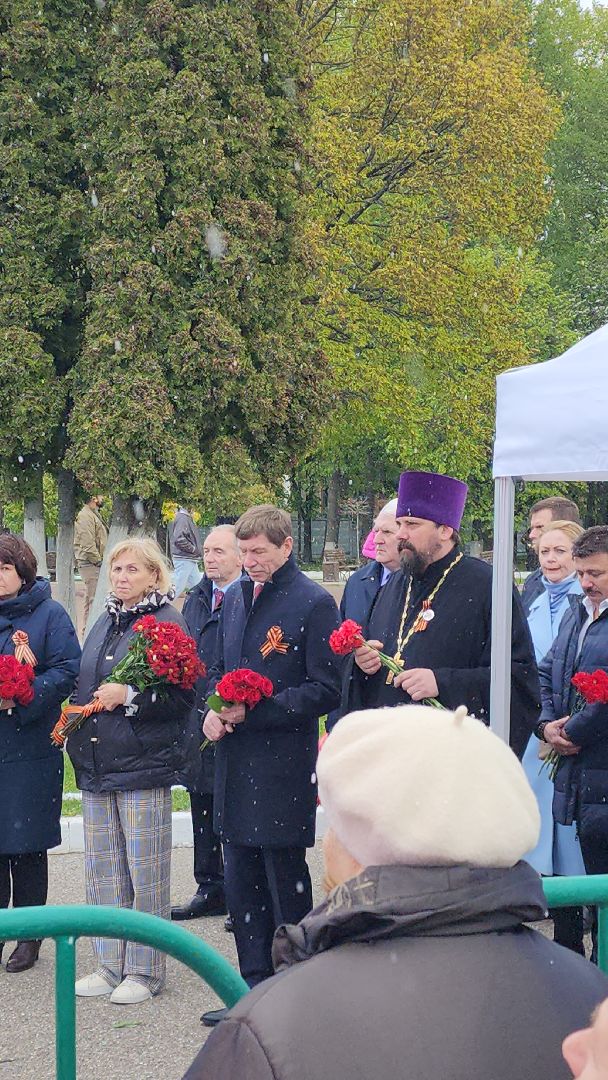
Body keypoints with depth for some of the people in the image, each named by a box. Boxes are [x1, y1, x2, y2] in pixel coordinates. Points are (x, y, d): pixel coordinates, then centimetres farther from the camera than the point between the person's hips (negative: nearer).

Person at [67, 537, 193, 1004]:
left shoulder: (168, 622, -7)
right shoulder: (104, 623, 16)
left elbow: (183, 697, -12)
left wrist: (129, 697, -19)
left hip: (143, 764, -7)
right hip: (96, 764, 7)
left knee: (145, 872, -1)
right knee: (103, 870, 11)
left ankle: (145, 970, 8)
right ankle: (111, 965, 21)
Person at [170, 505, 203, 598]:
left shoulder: (188, 518, 15)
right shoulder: (182, 518, -14)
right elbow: (179, 539, -25)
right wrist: (194, 549, -16)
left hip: (191, 560, 10)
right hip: (183, 559, -10)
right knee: (178, 587, -7)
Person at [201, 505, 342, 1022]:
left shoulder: (314, 602, -10)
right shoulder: (235, 598, 12)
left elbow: (324, 690, -12)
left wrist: (254, 712, -17)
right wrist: (212, 711, 1)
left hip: (285, 767, -7)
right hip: (236, 762, 7)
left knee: (286, 885, 1)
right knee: (242, 883, 12)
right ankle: (255, 990, 22)